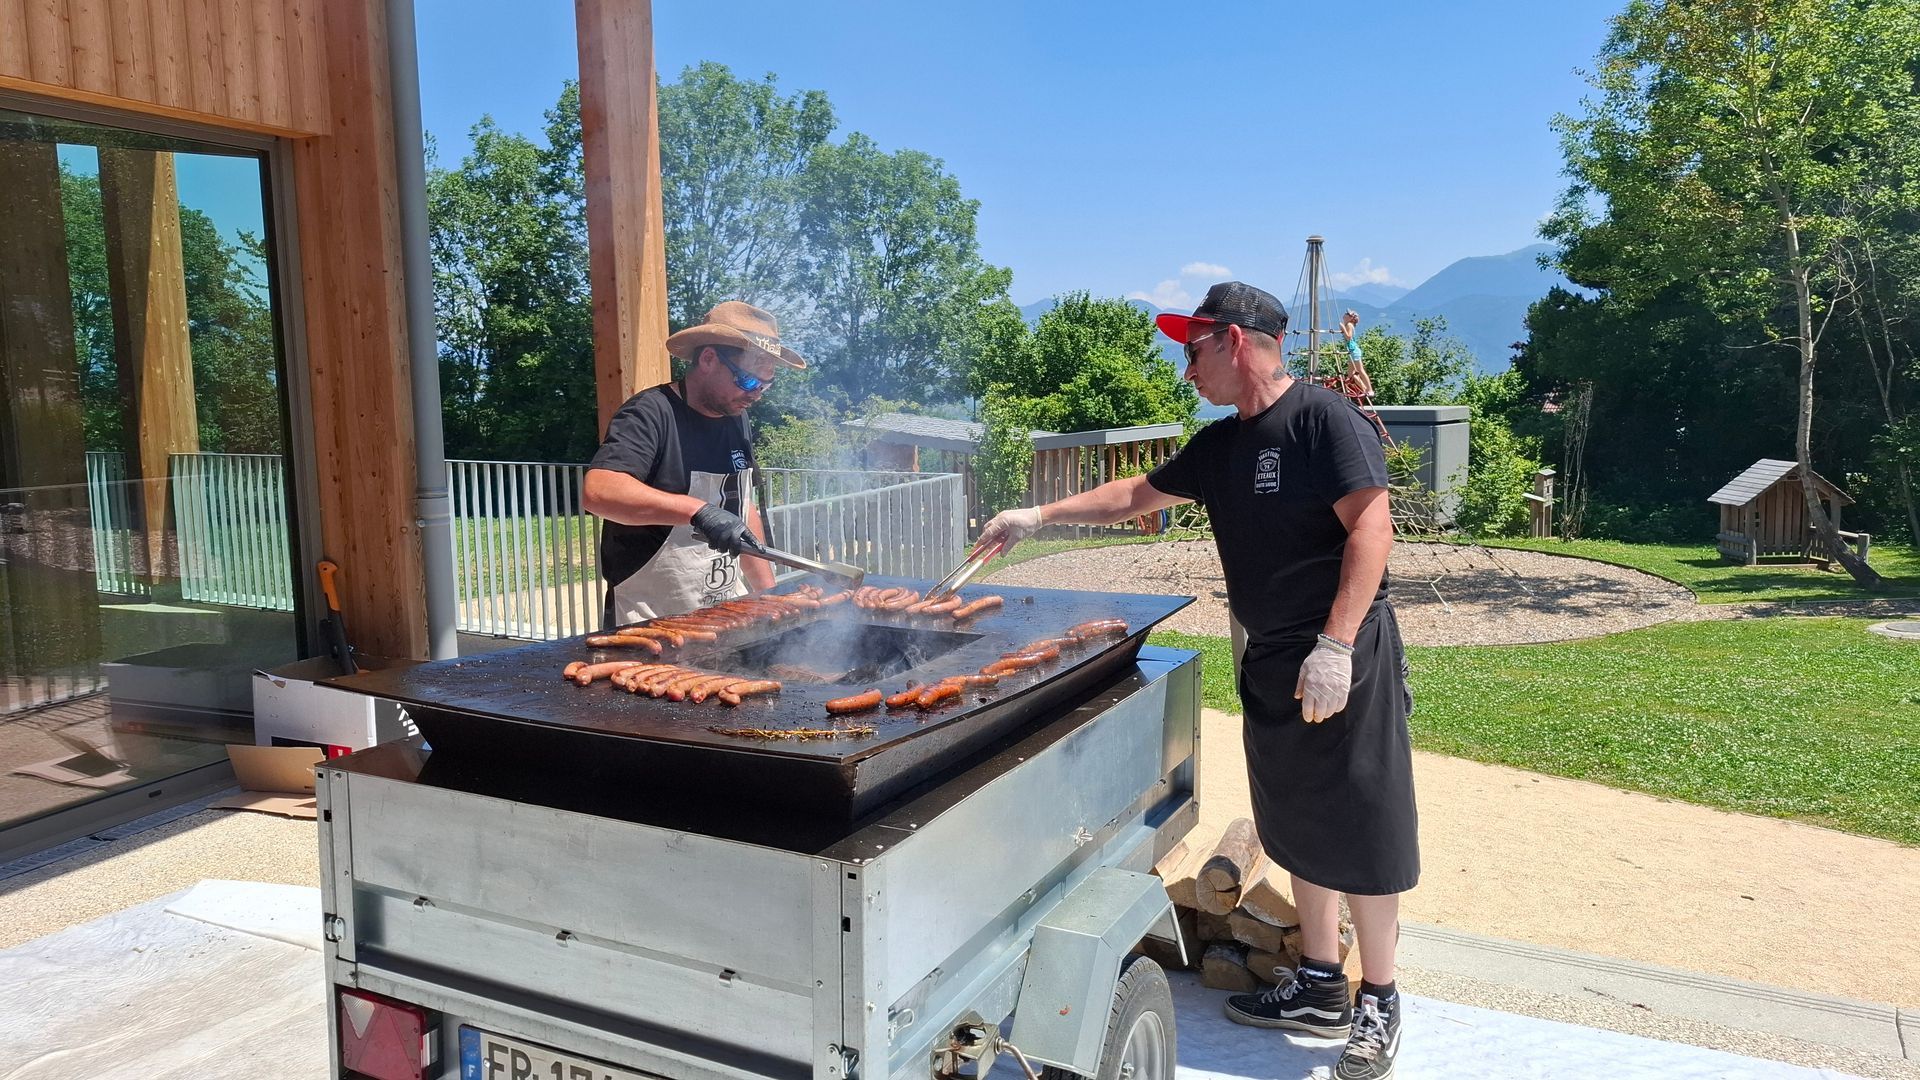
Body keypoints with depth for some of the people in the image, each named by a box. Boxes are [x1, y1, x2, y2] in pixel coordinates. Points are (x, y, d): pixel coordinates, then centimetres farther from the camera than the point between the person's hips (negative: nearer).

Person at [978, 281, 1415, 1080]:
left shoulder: (1322, 418, -12)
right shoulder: (1220, 445, 11)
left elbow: (1370, 525, -19)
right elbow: (1137, 495, 22)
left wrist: (1335, 645, -25)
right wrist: (1038, 517, 20)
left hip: (1344, 656, -8)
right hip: (1270, 662, 8)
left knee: (1361, 833, 2)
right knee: (1297, 827, 14)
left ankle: (1377, 1006, 17)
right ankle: (1319, 987, 28)